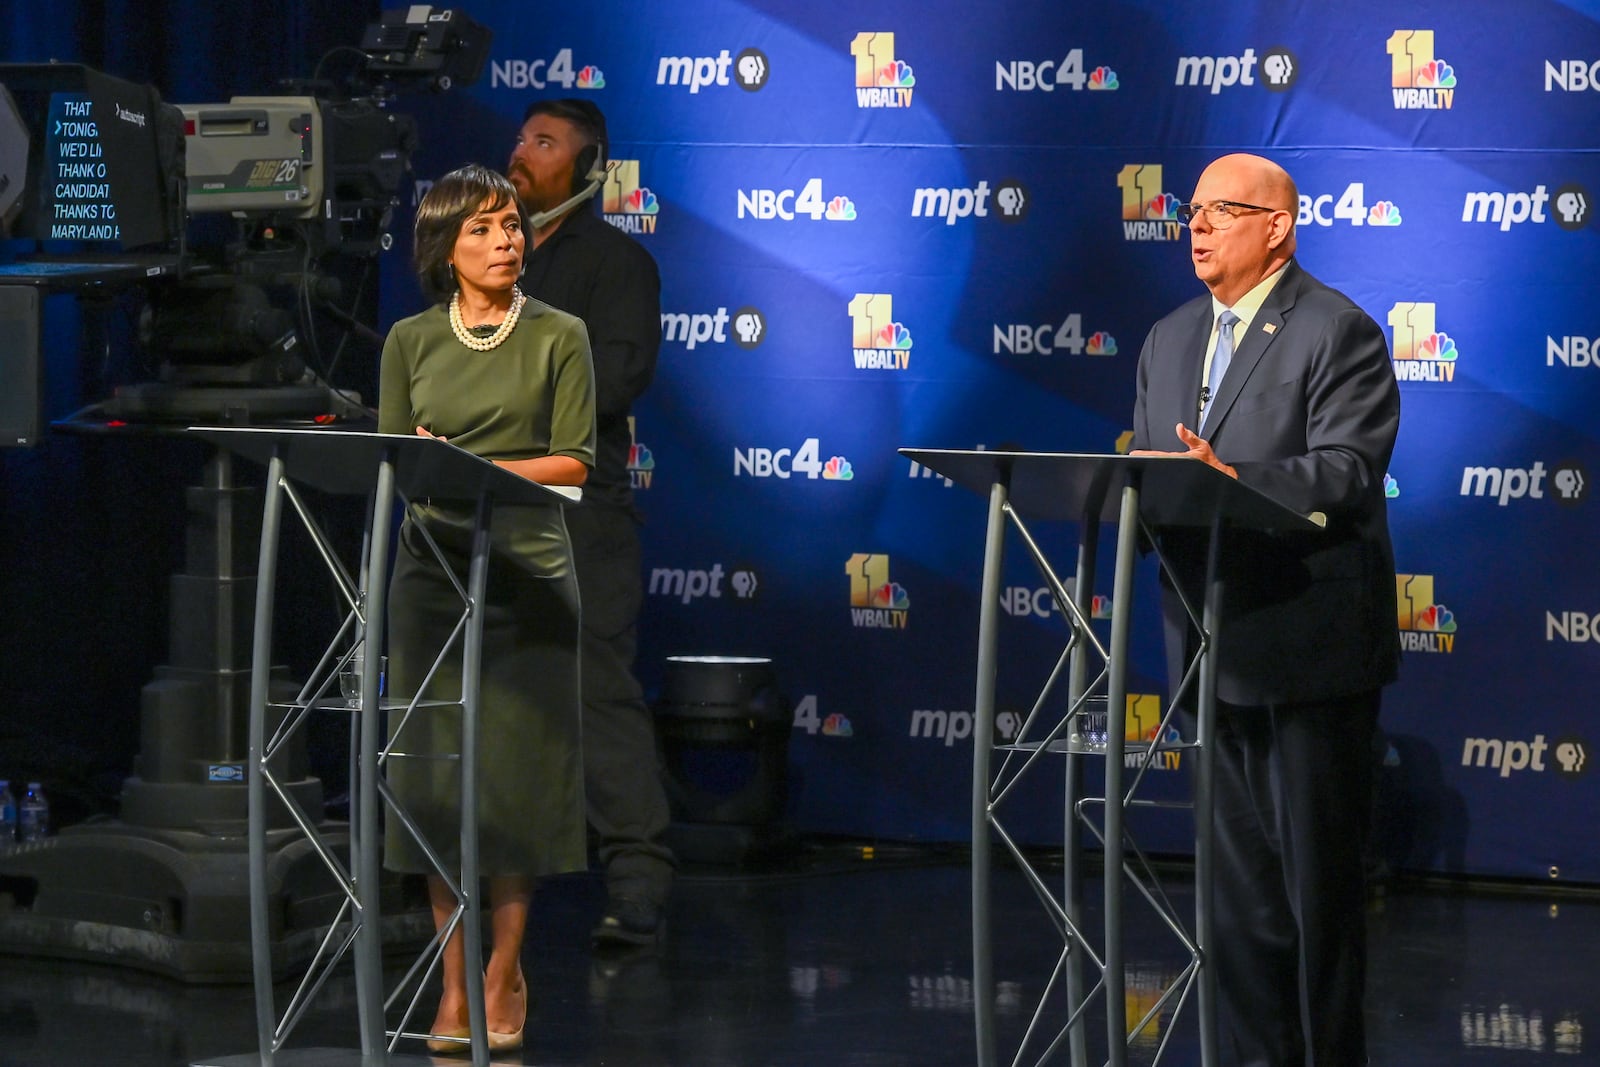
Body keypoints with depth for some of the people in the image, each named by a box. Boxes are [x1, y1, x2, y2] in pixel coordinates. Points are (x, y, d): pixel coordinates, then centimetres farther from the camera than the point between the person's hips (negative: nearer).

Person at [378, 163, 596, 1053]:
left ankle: (506, 973, 8)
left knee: (517, 772, -2)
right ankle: (456, 980, 5)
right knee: (437, 769, -1)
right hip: (434, 569, 2)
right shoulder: (411, 342, 9)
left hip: (526, 573, -2)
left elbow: (575, 462, -4)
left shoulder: (559, 337, 2)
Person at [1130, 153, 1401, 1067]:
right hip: (1218, 648, 7)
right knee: (1239, 877, 11)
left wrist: (1232, 479, -30)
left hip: (1312, 649, -7)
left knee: (1319, 873, -2)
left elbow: (1345, 474, -17)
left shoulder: (1338, 332, -7)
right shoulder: (1171, 340, 17)